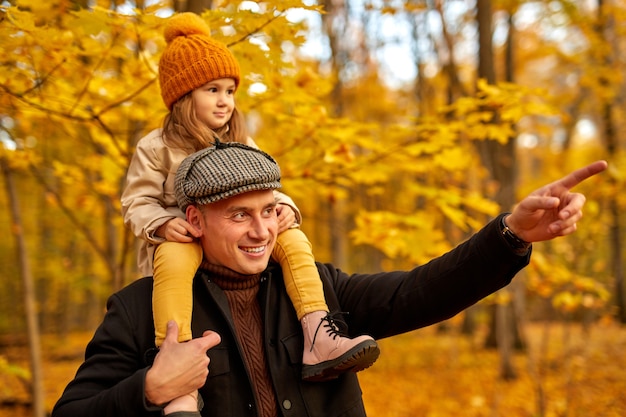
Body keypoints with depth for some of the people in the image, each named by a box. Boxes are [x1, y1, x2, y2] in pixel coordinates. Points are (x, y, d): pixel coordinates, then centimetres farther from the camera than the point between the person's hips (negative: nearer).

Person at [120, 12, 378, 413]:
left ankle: (319, 341, -29)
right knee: (175, 260, -40)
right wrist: (164, 224, -22)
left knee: (294, 239, -20)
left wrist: (284, 207, -10)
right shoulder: (157, 148, -1)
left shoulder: (242, 146, 12)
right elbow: (137, 202, -1)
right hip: (182, 238, -4)